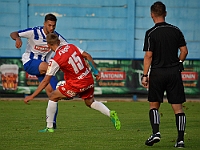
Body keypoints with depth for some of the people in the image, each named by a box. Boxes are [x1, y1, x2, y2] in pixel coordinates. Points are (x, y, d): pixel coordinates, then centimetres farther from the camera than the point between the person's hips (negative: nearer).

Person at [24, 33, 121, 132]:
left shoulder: (55, 61, -13)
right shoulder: (71, 47, 2)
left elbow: (46, 81, -12)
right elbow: (87, 56, 4)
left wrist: (32, 96, -6)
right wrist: (96, 72, 15)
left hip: (77, 84, -6)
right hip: (89, 79, 6)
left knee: (53, 97, 8)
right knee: (90, 102, 28)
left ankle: (49, 127, 8)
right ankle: (111, 114, 9)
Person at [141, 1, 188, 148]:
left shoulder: (151, 33, -7)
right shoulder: (176, 30, 4)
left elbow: (149, 56, -10)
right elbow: (184, 51, 5)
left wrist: (145, 75, -7)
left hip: (157, 72, -2)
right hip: (174, 72, 3)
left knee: (154, 105, 10)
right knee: (178, 107, 3)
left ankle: (156, 132, -8)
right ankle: (180, 139, -2)